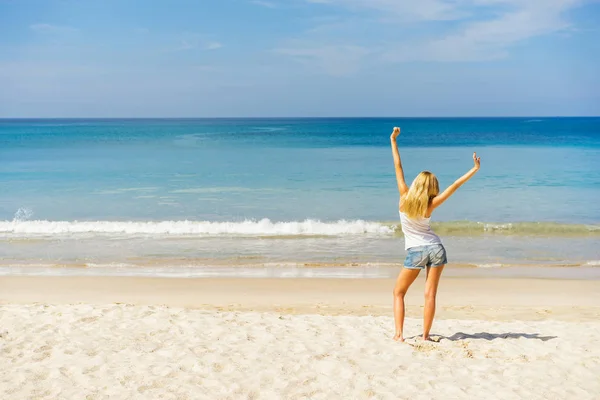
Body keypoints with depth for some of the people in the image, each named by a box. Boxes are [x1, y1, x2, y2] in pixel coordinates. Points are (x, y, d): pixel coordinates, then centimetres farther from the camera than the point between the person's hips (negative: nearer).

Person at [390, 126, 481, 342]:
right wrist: (475, 169, -4)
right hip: (435, 248, 1)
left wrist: (393, 141, 1)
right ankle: (425, 336, 2)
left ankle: (399, 334, 0)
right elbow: (454, 186, -8)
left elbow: (398, 167, -3)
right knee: (430, 294, 3)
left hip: (415, 251, -1)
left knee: (398, 292, 11)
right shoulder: (430, 204, -6)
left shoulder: (404, 197, -6)